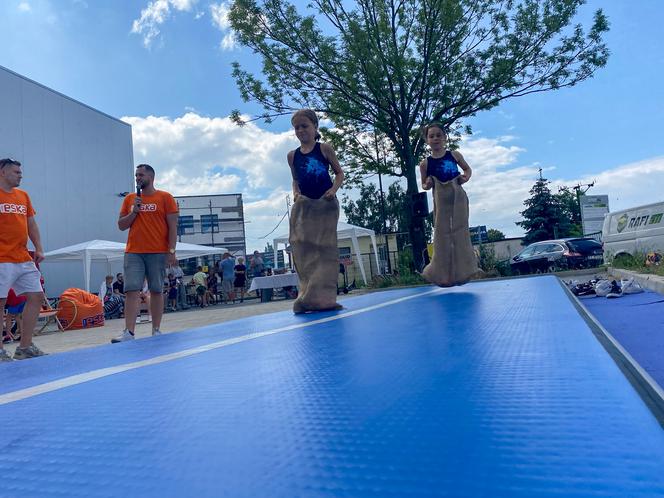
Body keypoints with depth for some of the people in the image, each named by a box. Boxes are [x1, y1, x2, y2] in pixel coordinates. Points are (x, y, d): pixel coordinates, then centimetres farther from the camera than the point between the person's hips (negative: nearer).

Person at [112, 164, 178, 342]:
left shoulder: (165, 197, 3)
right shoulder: (129, 199, 14)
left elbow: (172, 227, -1)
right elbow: (121, 225, 14)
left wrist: (171, 251, -8)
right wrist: (133, 212, -3)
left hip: (158, 253, -3)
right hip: (133, 253, 3)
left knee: (156, 291, 3)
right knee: (131, 291, -6)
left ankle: (156, 331, 11)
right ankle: (129, 333, -6)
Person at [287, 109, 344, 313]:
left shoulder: (324, 149, 1)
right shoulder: (292, 155, 10)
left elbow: (339, 173, 6)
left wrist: (334, 189, -12)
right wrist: (295, 193, -1)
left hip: (325, 204, -2)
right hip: (304, 206, 3)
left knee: (326, 248, -3)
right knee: (303, 249, -4)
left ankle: (323, 298, -1)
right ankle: (308, 297, 0)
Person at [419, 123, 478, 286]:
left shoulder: (454, 155, 2)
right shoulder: (425, 163, -1)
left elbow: (468, 169, 17)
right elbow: (424, 184, 11)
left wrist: (465, 177, -4)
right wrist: (427, 185, -11)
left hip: (458, 197, 0)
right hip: (440, 201, 0)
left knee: (460, 231, 0)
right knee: (442, 234, 2)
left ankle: (461, 271, 12)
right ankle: (443, 273, 13)